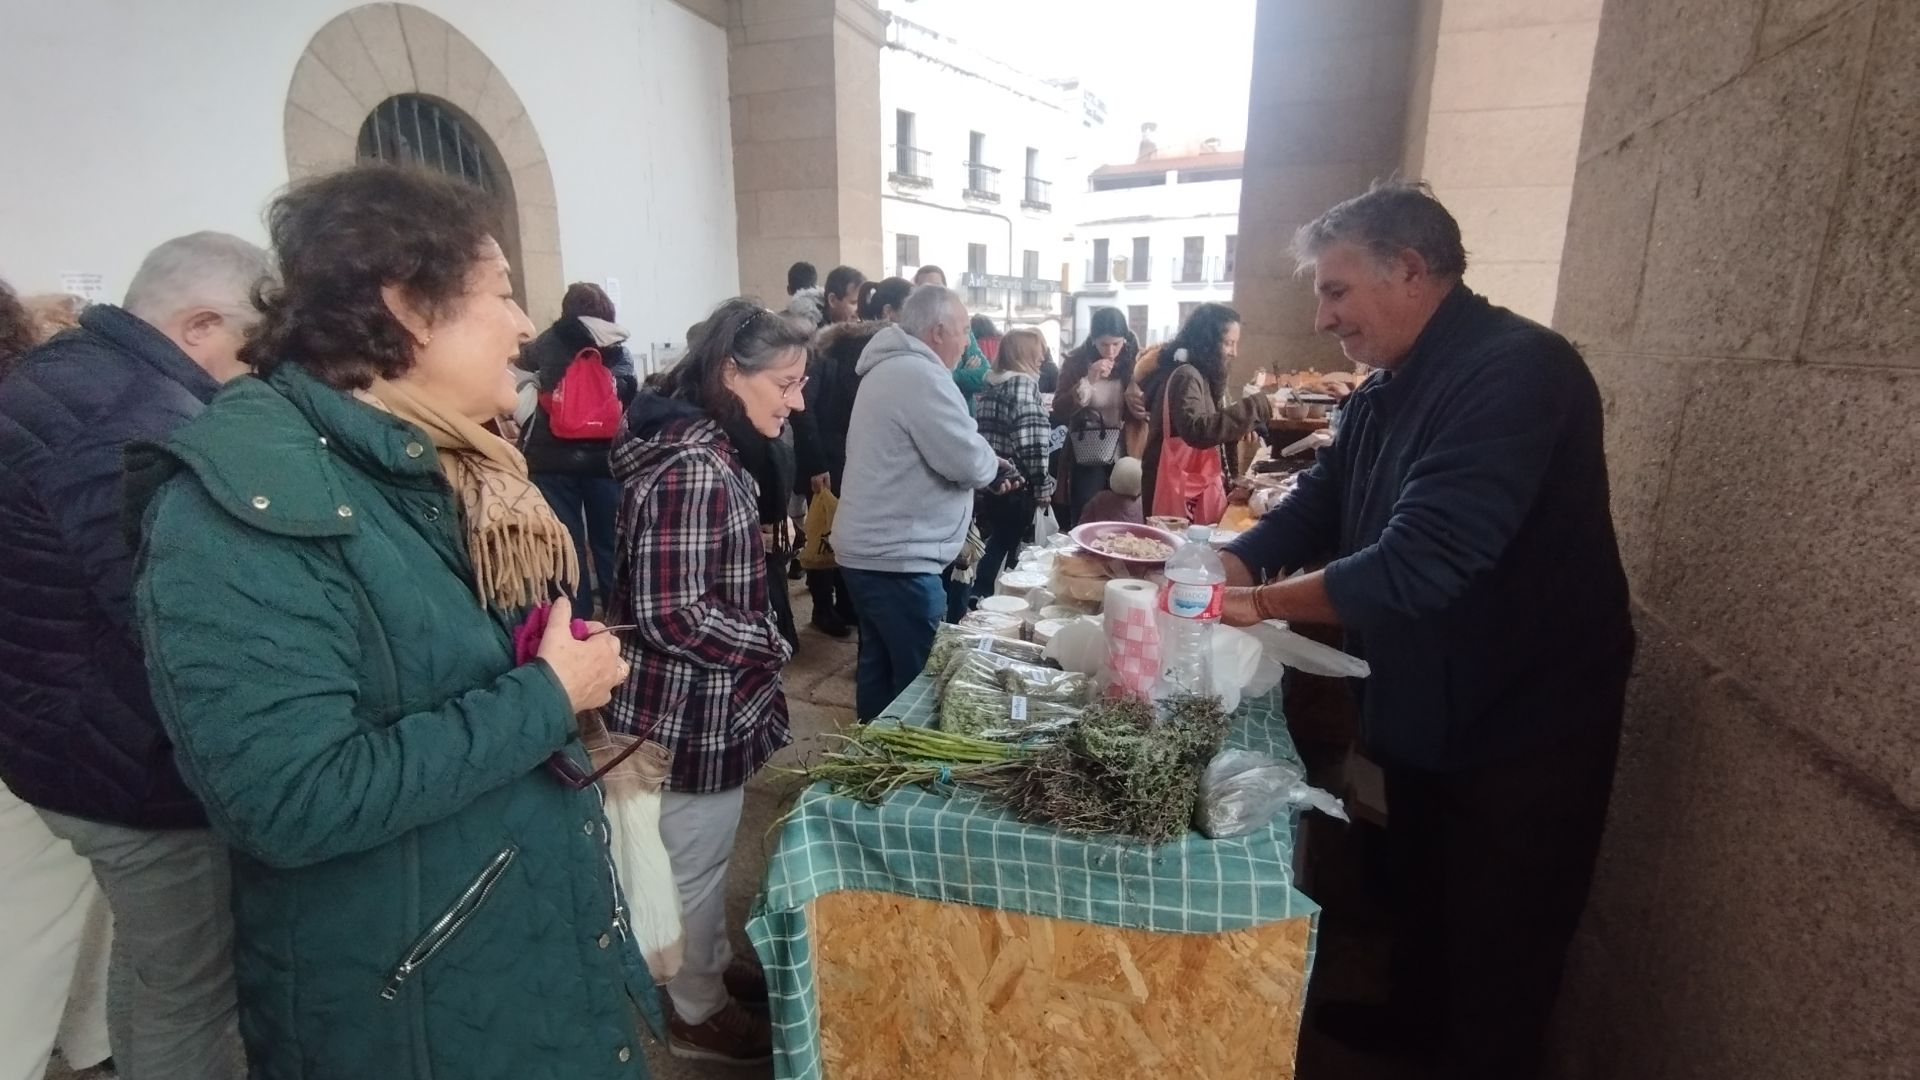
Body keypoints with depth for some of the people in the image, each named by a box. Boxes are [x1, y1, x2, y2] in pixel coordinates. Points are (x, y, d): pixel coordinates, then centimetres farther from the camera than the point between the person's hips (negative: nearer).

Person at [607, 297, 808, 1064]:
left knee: (704, 857, 25)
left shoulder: (706, 451, 7)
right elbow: (672, 615, -28)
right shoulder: (690, 469, -26)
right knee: (694, 864, 12)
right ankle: (697, 1012, 33)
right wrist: (771, 647, -15)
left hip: (712, 703, 9)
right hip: (694, 711, -9)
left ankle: (714, 966, 46)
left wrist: (758, 643, 8)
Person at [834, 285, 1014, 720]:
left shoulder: (889, 368, 17)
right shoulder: (921, 375, -18)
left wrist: (983, 466, 11)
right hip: (897, 557, -11)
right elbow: (969, 461, -21)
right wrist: (992, 465, 2)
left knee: (879, 663, 20)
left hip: (867, 549, 11)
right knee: (920, 677, -1)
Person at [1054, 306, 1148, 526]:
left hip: (1126, 457, 1)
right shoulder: (1076, 361, -2)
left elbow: (1150, 409, 5)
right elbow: (1059, 411, -9)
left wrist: (1139, 404, -18)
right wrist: (1088, 381, -20)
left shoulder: (1137, 360, 0)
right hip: (1087, 458, -1)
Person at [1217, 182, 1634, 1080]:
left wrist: (1260, 602, -27)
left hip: (1522, 723, -9)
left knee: (1497, 952, 11)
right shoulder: (1388, 388, 3)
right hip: (1424, 706, 9)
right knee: (1419, 891, 27)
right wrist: (1212, 574, -13)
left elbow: (1422, 561, -35)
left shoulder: (1517, 371, -27)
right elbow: (1313, 508, 2)